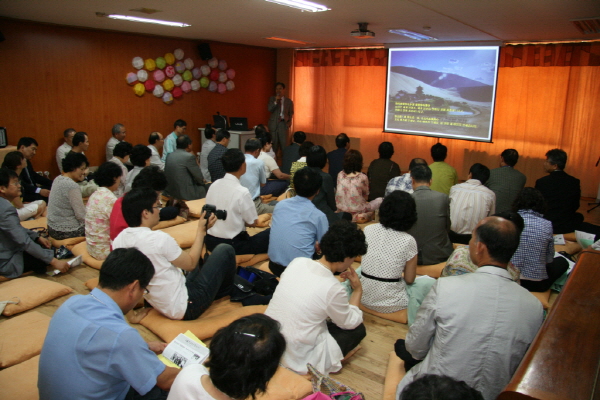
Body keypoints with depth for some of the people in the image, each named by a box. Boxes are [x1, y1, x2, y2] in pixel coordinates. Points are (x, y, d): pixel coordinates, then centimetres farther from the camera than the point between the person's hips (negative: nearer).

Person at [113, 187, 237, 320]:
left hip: (161, 307, 8)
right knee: (224, 251, 5)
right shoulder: (159, 239, -26)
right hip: (186, 308, -8)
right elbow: (191, 263, -11)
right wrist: (201, 230, -3)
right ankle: (226, 293, 29)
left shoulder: (118, 241, -3)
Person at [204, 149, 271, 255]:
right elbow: (253, 222, -9)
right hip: (232, 246, -7)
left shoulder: (213, 185, 0)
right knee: (271, 233, 4)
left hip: (210, 241, 7)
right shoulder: (241, 192, -20)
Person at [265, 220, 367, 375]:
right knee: (358, 329, 10)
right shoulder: (333, 289, -24)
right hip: (296, 360, -6)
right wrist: (358, 290, 6)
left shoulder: (297, 262, -8)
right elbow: (350, 322, -5)